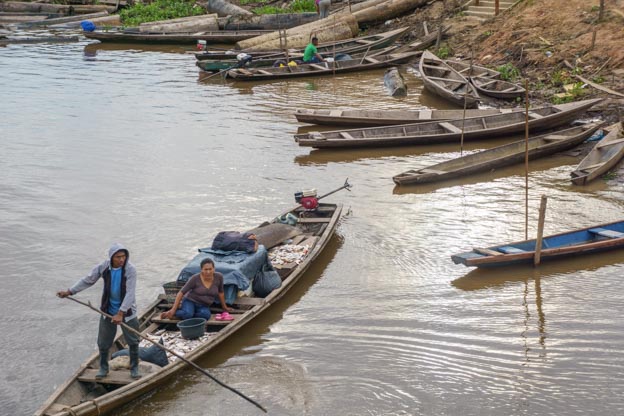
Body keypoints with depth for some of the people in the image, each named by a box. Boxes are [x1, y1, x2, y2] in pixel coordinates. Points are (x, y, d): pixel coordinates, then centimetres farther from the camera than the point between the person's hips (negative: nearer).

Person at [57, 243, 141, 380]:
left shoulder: (130, 269, -23)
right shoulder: (103, 267, -13)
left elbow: (130, 293, -26)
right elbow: (88, 280, 0)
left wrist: (120, 313, -31)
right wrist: (69, 292, -3)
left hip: (127, 311, -3)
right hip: (108, 311, 3)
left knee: (133, 341, 8)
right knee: (103, 342, 12)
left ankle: (134, 368, 27)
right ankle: (103, 368, 31)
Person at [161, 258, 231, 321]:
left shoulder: (218, 277, -11)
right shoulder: (195, 278, -17)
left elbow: (220, 292, 6)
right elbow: (181, 292, -12)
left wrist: (224, 307, 17)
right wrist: (173, 310, -17)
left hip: (203, 306, 3)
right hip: (190, 301, -3)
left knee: (206, 315, -33)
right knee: (187, 314, -37)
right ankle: (172, 313, -7)